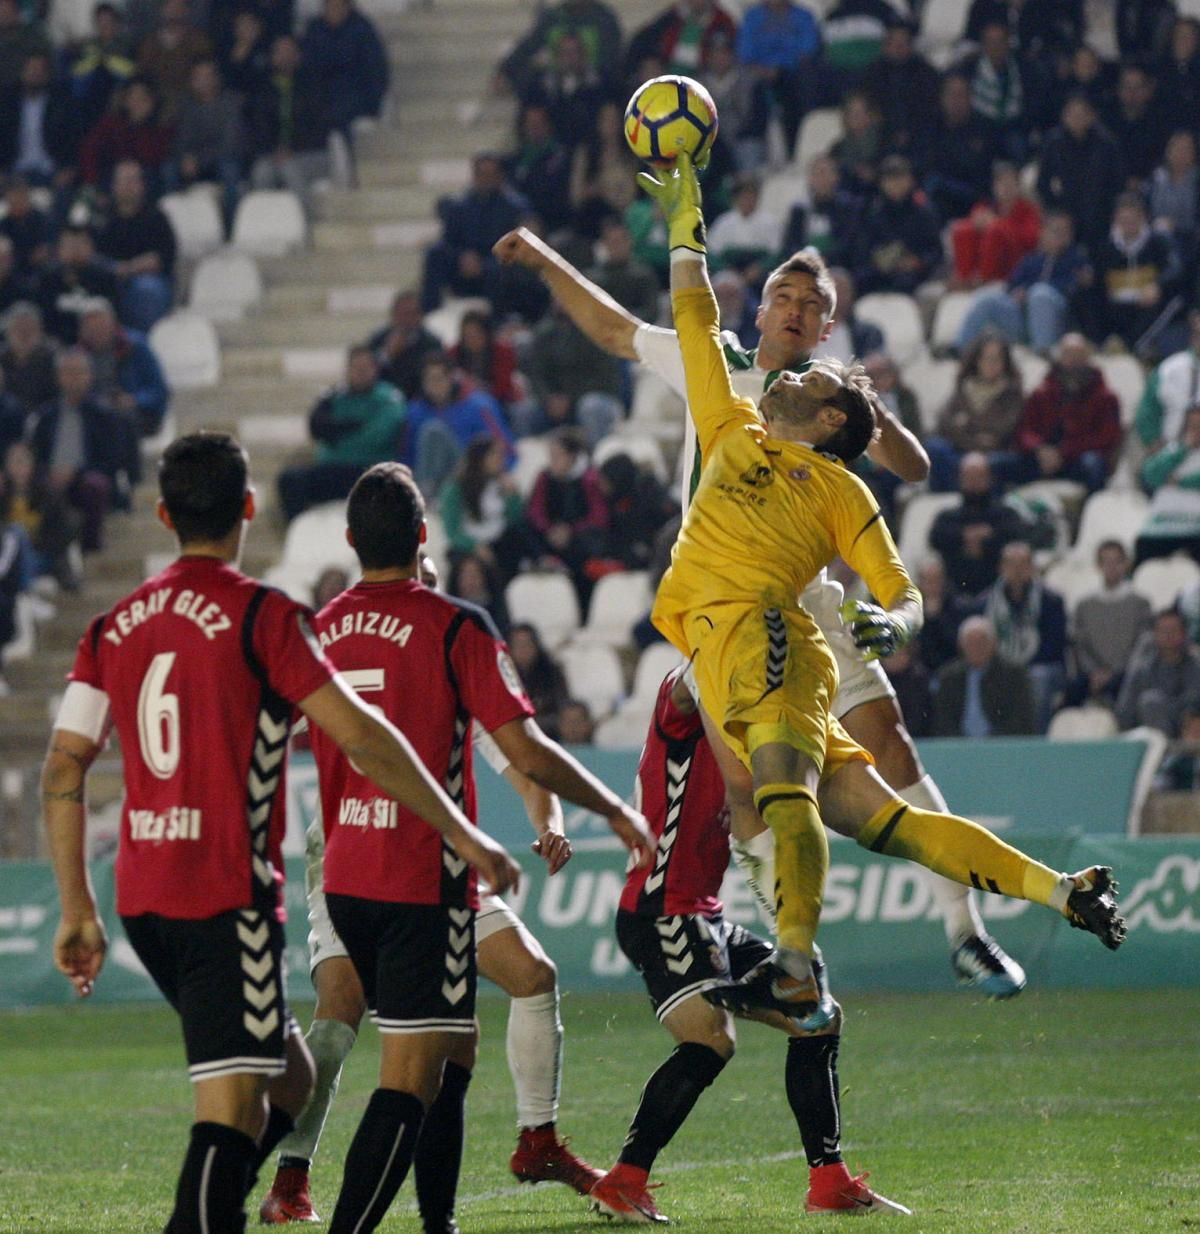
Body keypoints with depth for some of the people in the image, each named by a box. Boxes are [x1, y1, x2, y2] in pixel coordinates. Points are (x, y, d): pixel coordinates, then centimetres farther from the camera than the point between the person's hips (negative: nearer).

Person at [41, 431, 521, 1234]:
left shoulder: (114, 627, 10)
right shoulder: (260, 616, -7)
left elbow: (63, 771, 8)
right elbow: (362, 738, -10)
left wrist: (79, 910, 14)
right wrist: (463, 837, -4)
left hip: (143, 898, 7)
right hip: (228, 897, -7)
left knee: (289, 1076, 20)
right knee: (232, 1108, -10)